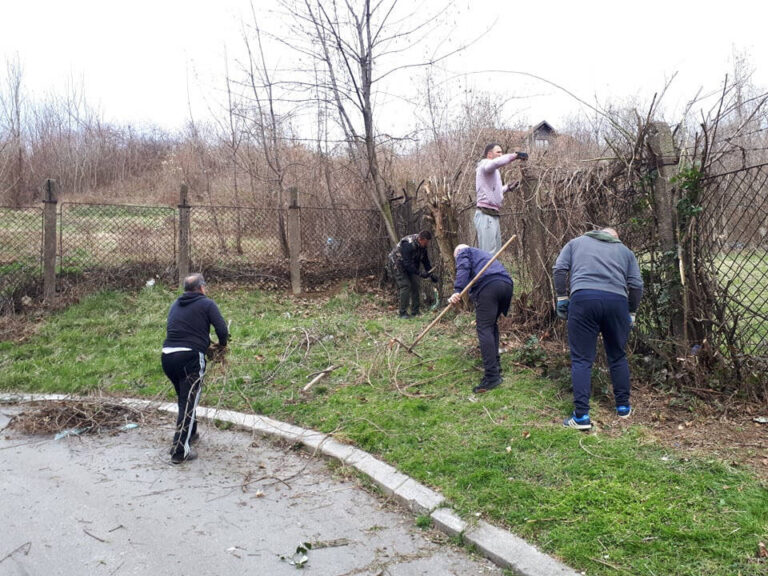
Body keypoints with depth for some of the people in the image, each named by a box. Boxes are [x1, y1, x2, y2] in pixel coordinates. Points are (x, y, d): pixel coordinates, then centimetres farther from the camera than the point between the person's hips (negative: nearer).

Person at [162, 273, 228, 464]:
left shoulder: (175, 304, 20)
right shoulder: (207, 304, 2)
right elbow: (222, 329, -5)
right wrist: (222, 344, 17)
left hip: (167, 355, 6)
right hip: (190, 357, -6)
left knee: (184, 398, 24)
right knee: (188, 402, -2)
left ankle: (190, 433, 40)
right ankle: (180, 451, -4)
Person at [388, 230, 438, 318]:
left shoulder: (422, 246, -8)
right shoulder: (408, 244, -34)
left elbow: (425, 260, 3)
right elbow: (407, 263, -35)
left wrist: (431, 274, -4)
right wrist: (420, 273, -37)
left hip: (410, 265, 8)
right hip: (398, 264, -8)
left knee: (415, 285, 1)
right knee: (405, 286, -16)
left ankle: (415, 311, 8)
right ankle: (403, 313, -10)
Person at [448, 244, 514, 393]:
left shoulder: (463, 252, 20)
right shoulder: (484, 254, 43)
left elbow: (463, 268, -3)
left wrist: (457, 291, -16)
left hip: (488, 285, -8)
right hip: (507, 284, 8)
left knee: (484, 329, -10)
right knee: (492, 324, 24)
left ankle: (492, 375, -18)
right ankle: (495, 364, 25)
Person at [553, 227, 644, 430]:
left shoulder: (576, 242, 26)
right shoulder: (625, 251, 28)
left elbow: (559, 270, 10)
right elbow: (636, 285, 16)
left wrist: (562, 298, 12)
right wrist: (631, 313, 23)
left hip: (582, 299, -2)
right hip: (617, 301, 2)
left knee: (582, 360, 1)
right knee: (618, 357, 19)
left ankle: (581, 416, -4)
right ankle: (623, 407, 29)